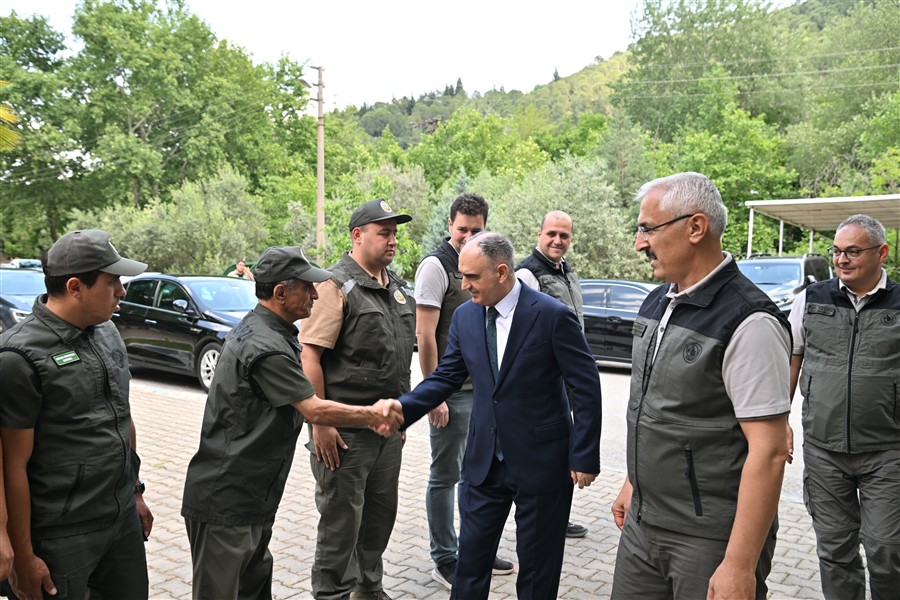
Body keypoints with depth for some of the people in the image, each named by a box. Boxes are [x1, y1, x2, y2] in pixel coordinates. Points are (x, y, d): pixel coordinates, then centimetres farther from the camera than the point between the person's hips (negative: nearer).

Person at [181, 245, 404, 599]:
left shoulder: (252, 327, 9)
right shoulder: (267, 347, -24)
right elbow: (315, 410, -22)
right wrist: (373, 415, -9)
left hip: (247, 495, 10)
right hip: (225, 501, -10)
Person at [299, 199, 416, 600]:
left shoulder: (398, 287, 11)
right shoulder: (337, 285, -13)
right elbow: (310, 356, -18)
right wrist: (319, 424, -20)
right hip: (345, 429, -7)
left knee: (381, 511, 19)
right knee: (341, 518, 5)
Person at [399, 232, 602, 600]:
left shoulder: (552, 315, -16)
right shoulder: (465, 316, 0)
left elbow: (586, 389, -12)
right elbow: (446, 377, 3)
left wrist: (584, 457, -13)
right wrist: (402, 409, -13)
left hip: (541, 461, -4)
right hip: (484, 460, 5)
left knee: (537, 566, 13)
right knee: (471, 557, 13)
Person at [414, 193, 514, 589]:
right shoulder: (436, 266, -12)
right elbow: (425, 336, -17)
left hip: (485, 389, 8)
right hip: (453, 393, -8)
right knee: (445, 476, 5)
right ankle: (444, 560, 18)